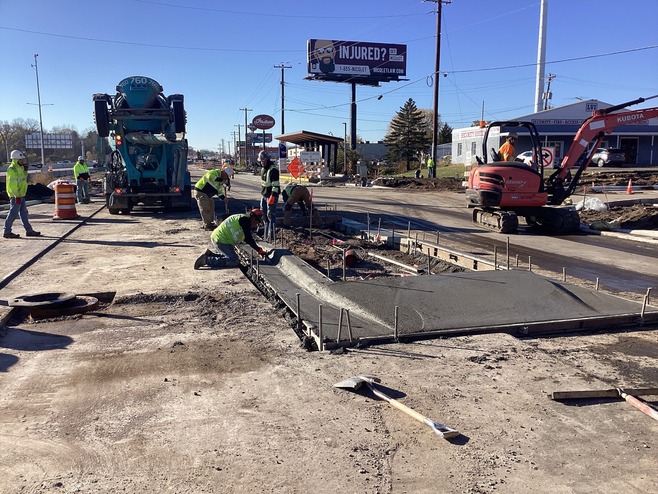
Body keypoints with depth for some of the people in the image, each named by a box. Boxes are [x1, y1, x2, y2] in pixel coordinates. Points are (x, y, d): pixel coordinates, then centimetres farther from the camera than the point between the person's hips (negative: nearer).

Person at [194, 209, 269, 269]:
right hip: (221, 241, -11)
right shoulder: (245, 219, -12)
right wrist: (259, 250, -12)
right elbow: (249, 239, -17)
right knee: (234, 262, -17)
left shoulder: (241, 218, 19)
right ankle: (206, 260, -18)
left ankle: (210, 253, 17)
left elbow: (246, 239, 25)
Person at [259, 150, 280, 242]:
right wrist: (262, 193, 20)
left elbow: (276, 185, -21)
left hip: (271, 195, -9)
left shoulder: (273, 170, -16)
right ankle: (266, 234, 27)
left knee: (271, 215, -7)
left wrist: (273, 196, -26)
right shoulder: (263, 169, 13)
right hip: (264, 195, 10)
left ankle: (271, 236, -2)